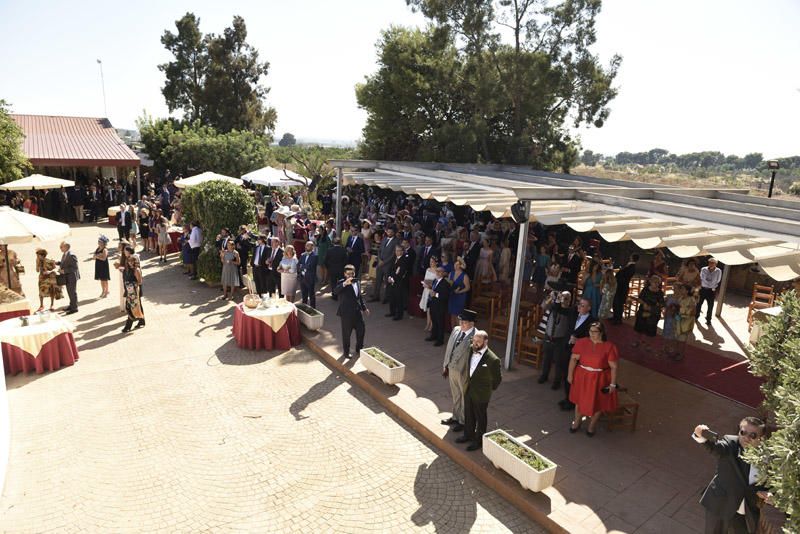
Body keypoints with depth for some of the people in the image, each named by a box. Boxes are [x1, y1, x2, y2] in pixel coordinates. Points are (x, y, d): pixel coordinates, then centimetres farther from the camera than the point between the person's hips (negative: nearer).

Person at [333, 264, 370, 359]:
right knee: (346, 334, 5)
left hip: (358, 311, 6)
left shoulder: (358, 282, 9)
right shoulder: (341, 283, -12)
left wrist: (364, 308, 20)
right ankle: (346, 352, 23)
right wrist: (344, 284, -47)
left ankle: (359, 349, 36)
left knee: (361, 330, 16)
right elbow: (335, 291, -33)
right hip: (346, 313, -6)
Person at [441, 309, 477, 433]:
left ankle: (463, 422, 35)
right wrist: (445, 365, 10)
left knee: (465, 398, 16)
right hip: (452, 368, 7)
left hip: (464, 373, -7)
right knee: (455, 396, 26)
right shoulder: (456, 330, -2)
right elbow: (449, 348, 7)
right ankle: (456, 417, 47)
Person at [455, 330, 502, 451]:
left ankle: (479, 441, 36)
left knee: (480, 418, 16)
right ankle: (468, 435, 47)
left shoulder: (493, 359, -27)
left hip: (481, 395, -6)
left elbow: (497, 378, -10)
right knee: (468, 415, 24)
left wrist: (489, 389, 2)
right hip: (468, 390, 6)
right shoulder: (471, 351, -9)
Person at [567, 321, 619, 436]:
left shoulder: (609, 346, -14)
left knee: (597, 403, 14)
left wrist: (613, 384, -11)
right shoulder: (581, 342, -8)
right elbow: (574, 358, -3)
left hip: (599, 379, -2)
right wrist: (570, 374, -6)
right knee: (580, 400, 17)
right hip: (582, 377, 2)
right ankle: (576, 422, 39)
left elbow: (613, 367, -11)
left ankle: (592, 426, 38)